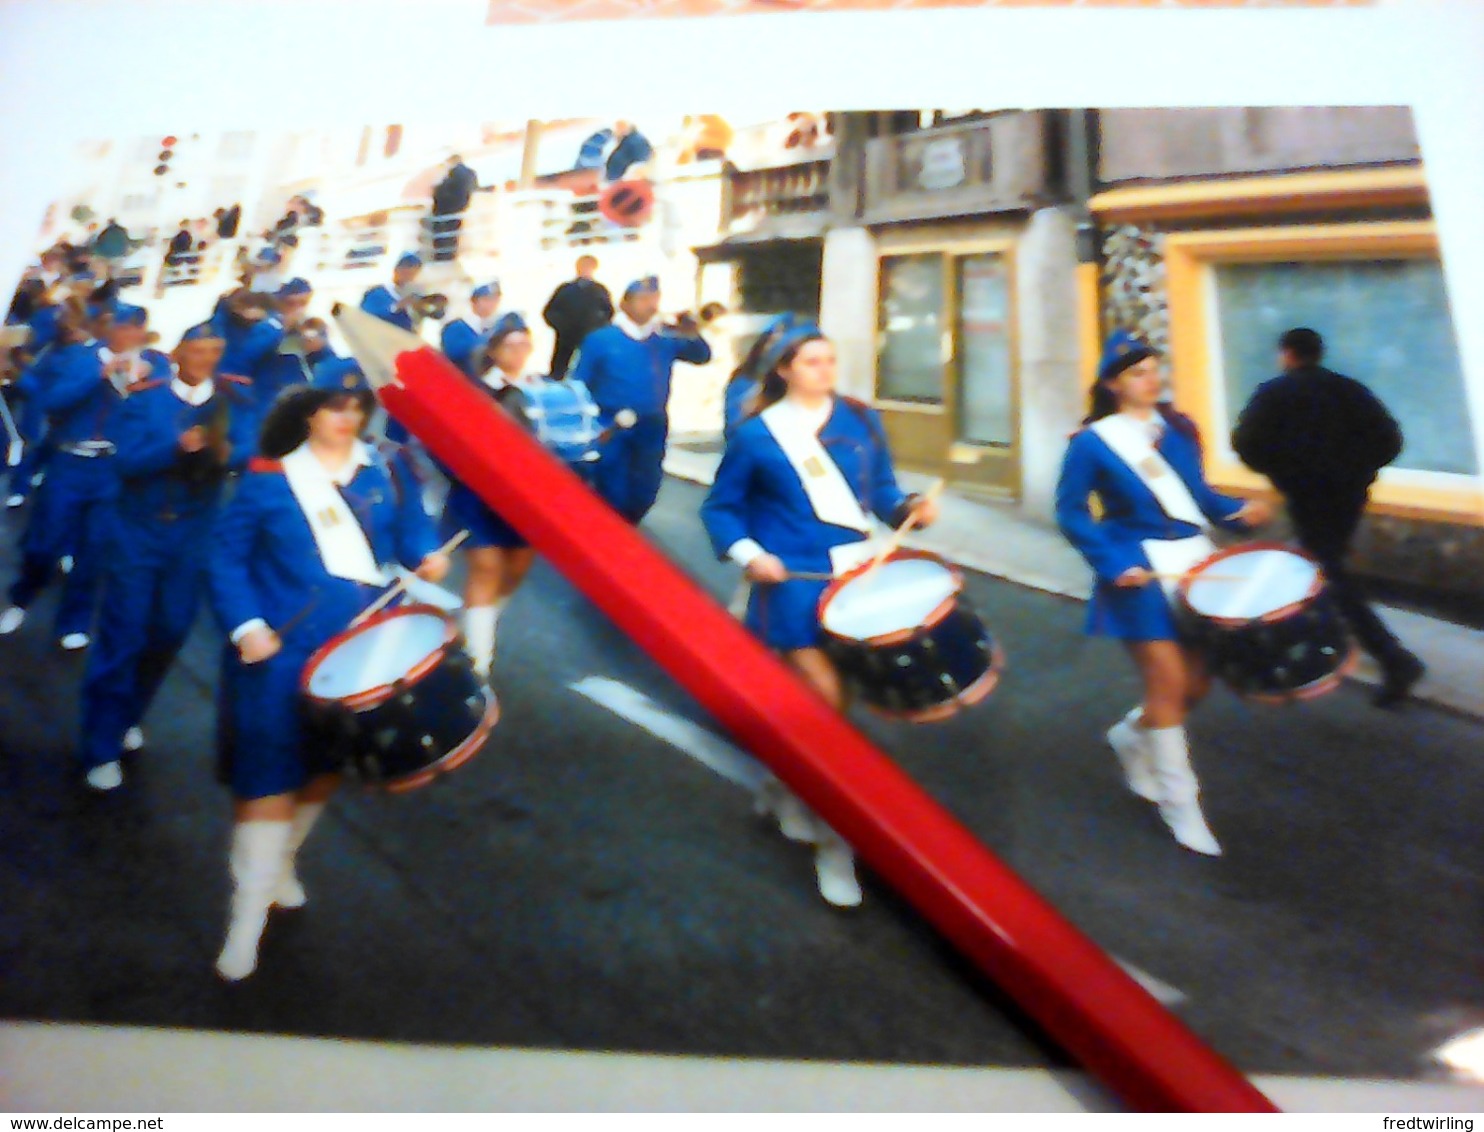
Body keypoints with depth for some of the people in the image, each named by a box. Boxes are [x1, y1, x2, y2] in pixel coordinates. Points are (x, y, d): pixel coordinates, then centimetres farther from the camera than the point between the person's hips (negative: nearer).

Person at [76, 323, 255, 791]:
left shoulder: (236, 398, -2)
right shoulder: (144, 396, -7)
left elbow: (250, 450, -14)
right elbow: (125, 460, -16)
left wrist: (226, 452, -37)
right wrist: (177, 446, -33)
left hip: (196, 535, 2)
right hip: (140, 530, -2)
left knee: (170, 630, 10)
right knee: (123, 631, 0)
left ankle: (127, 717, 34)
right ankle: (101, 747, 10)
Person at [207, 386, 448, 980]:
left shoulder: (382, 472, 4)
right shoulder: (268, 479, -4)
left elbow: (408, 521, 12)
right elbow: (227, 558, -3)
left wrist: (426, 555, -11)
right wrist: (245, 626, -16)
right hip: (284, 649, -4)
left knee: (329, 763, 18)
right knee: (270, 774, -3)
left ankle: (281, 863, 44)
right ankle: (247, 921, 9)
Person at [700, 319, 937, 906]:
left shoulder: (860, 421, 7)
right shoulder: (756, 433, -2)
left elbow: (880, 490, 12)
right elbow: (721, 507, 3)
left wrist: (910, 507, -9)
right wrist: (747, 553, -13)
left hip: (855, 573, 4)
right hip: (793, 580, -4)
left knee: (815, 697, 14)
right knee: (826, 699, -11)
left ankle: (784, 785, 42)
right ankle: (832, 839, 6)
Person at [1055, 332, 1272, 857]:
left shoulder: (1177, 428, 9)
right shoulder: (1093, 441, -7)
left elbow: (1197, 493, 15)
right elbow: (1071, 511, -9)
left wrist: (1238, 511, -4)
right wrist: (1113, 564, -18)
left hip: (1196, 563, 6)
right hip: (1142, 573, -6)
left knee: (1199, 681, 9)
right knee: (1169, 684, -4)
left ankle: (1132, 735, 38)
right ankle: (1181, 808, 12)